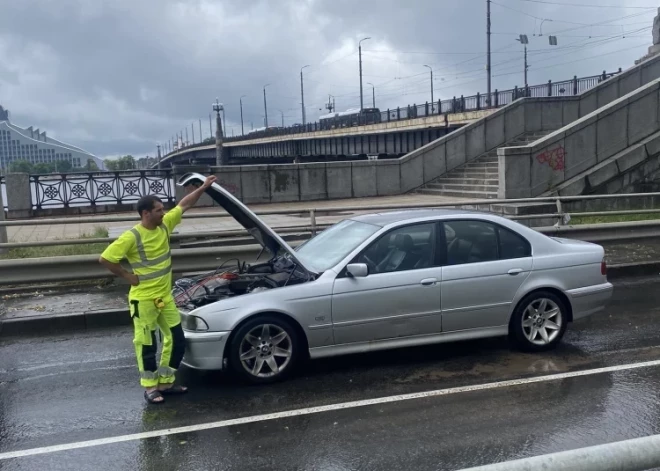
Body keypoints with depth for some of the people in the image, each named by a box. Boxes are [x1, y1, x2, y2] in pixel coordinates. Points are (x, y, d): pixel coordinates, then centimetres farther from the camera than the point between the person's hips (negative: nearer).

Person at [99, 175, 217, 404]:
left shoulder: (164, 225, 0)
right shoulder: (132, 237, -19)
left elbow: (184, 205, 8)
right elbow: (104, 258, -18)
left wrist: (204, 187, 2)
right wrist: (127, 276, -13)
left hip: (165, 296, 7)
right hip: (144, 299, -7)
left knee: (177, 341, 11)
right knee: (147, 345, 5)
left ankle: (165, 382, 25)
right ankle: (150, 387, 19)